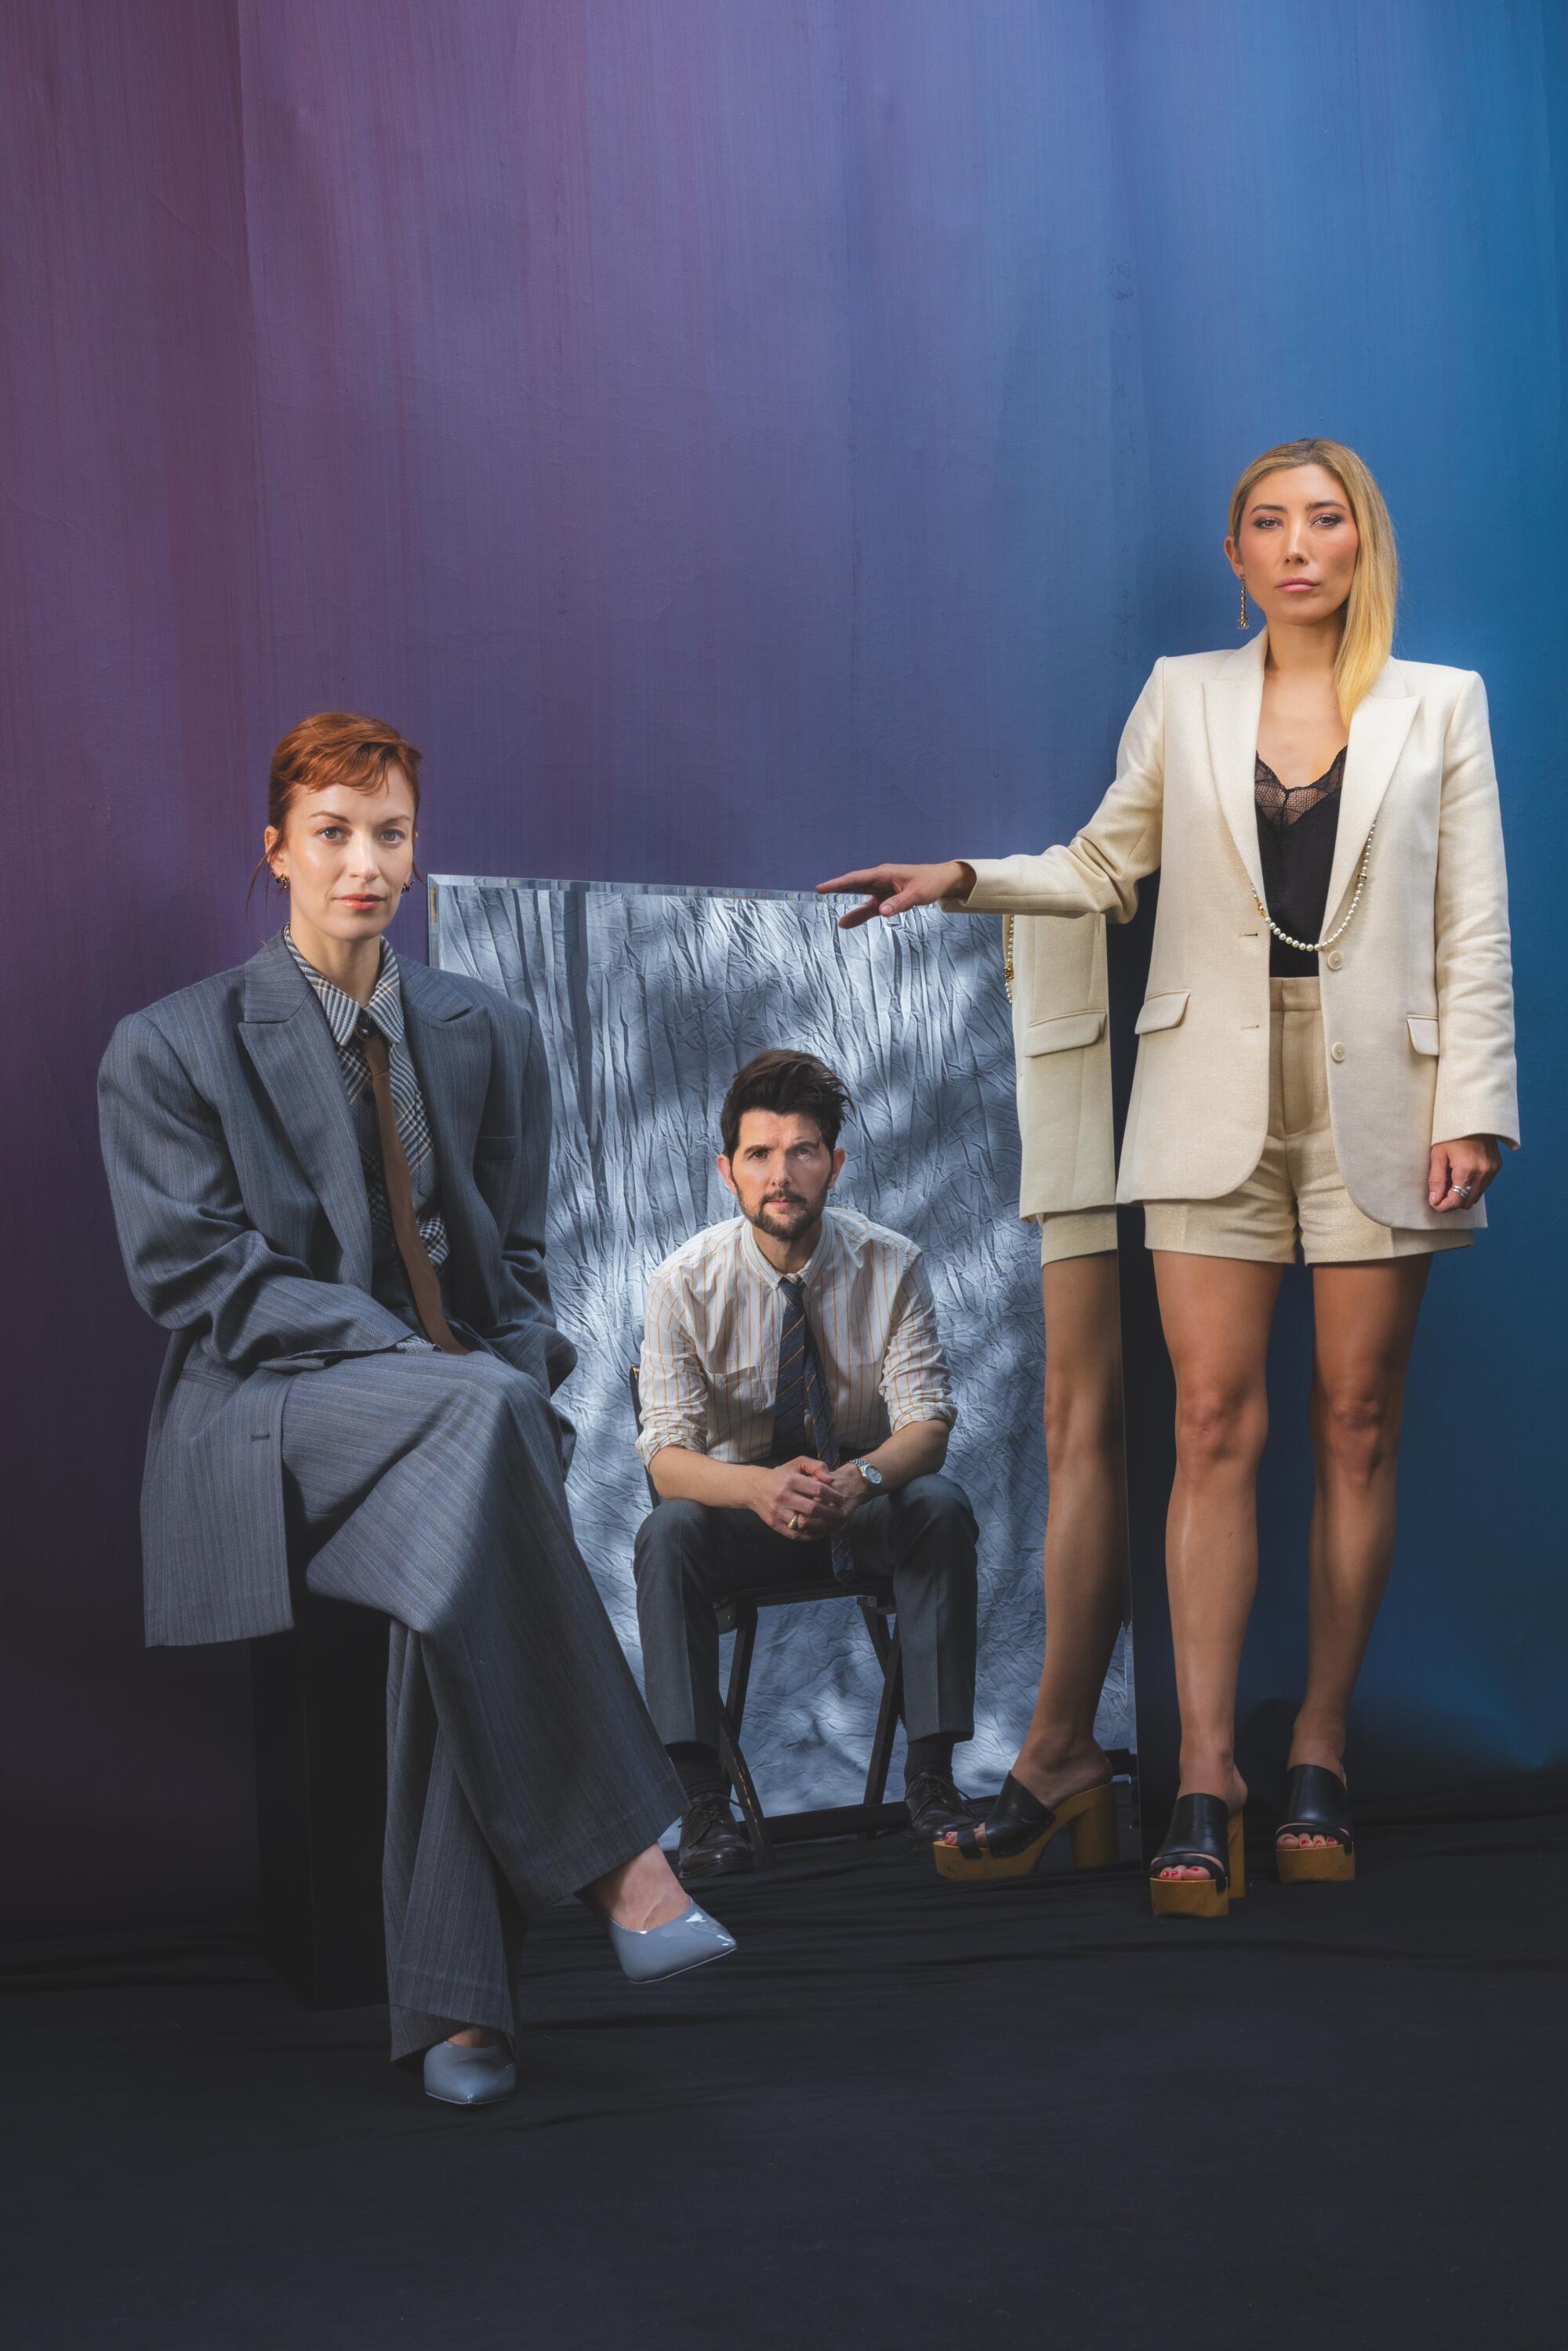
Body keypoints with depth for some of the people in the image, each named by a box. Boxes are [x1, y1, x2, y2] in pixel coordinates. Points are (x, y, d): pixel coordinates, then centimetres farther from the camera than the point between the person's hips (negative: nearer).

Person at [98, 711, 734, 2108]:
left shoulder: (490, 1037, 17)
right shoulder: (171, 1050, 4)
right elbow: (192, 1274, -5)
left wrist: (516, 1384, -6)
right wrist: (418, 1359, -17)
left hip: (459, 1407, 4)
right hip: (266, 1415, -3)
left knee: (470, 1566, -34)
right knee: (478, 1414, -37)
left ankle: (457, 1998, -30)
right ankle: (617, 1861, -36)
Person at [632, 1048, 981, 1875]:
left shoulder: (890, 1265, -11)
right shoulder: (687, 1282, -13)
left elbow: (926, 1421, -15)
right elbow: (669, 1456, -18)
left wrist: (860, 1478, -39)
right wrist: (762, 1487, -41)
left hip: (863, 1503, 0)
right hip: (745, 1505, 0)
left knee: (942, 1507, -31)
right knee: (667, 1533, -31)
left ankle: (931, 1776, -27)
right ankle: (701, 1799, -32)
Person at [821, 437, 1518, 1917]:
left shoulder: (1440, 705, 7)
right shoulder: (1183, 698, 10)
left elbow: (1473, 931, 4)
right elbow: (1104, 865, 17)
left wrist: (1470, 1110, -5)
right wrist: (962, 881, 1)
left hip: (1378, 1100, 0)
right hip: (1215, 1095, 0)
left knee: (1356, 1430, 3)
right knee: (1215, 1429, -6)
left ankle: (1318, 1751, 12)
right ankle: (1205, 1772, -5)